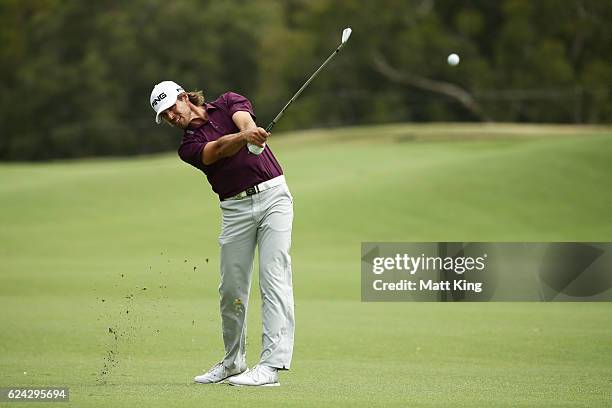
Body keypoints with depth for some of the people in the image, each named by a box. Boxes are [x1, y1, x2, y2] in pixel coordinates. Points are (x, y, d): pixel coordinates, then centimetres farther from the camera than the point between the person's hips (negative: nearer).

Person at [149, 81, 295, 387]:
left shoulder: (228, 103, 8)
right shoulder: (189, 146, 6)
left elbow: (245, 120, -15)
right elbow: (219, 149, -16)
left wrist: (253, 130, -40)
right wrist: (244, 137, -38)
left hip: (272, 193, -3)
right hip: (235, 209, 3)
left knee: (274, 278, -12)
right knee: (232, 289, 5)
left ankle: (272, 364, -19)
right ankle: (233, 361, 25)